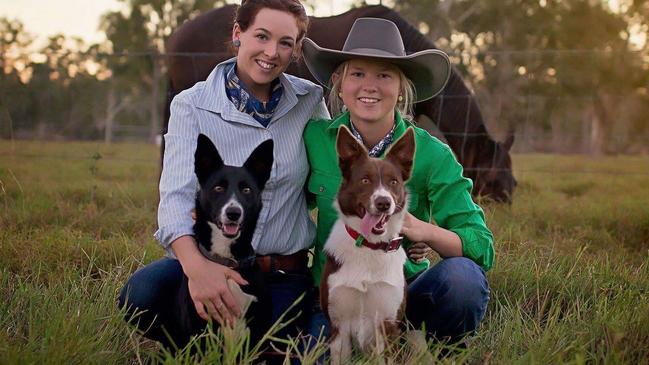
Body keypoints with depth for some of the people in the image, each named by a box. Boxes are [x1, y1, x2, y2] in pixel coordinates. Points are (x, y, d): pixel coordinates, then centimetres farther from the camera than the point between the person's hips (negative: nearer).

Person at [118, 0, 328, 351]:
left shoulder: (310, 101, 2)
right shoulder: (191, 105, -6)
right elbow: (176, 195, -18)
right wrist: (195, 264, -37)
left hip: (286, 277, 2)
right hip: (211, 260, -1)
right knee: (140, 293, -31)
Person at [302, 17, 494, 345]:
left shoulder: (432, 155, -8)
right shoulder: (314, 138, -3)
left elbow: (481, 248, -11)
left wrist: (424, 230, -29)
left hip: (406, 290, 0)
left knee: (462, 275, -31)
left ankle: (436, 352, -1)